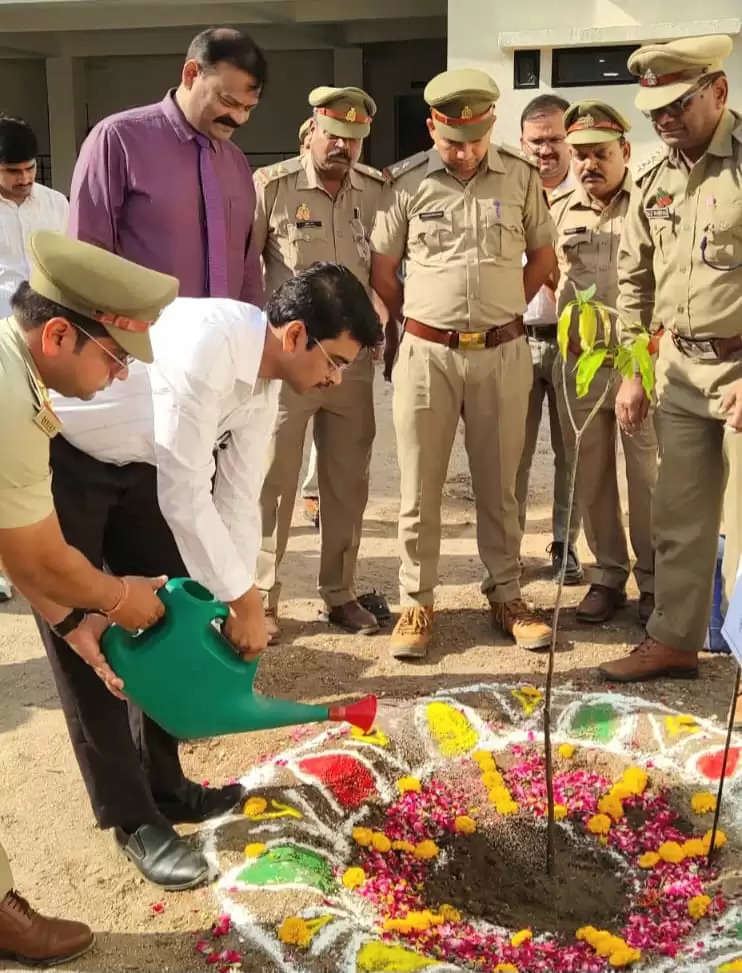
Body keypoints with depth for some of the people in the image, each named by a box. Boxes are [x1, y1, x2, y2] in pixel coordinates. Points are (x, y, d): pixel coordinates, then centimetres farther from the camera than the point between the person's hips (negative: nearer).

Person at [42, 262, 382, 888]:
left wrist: (242, 603, -3)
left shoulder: (263, 377, -5)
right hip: (55, 459, -9)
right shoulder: (205, 346, -34)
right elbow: (184, 499, -31)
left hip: (132, 464, 9)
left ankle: (162, 785, 24)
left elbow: (237, 499, 1)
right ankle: (133, 818, 8)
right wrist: (245, 601, -22)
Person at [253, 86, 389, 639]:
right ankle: (262, 598, 13)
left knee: (348, 483, 11)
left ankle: (341, 593, 24)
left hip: (354, 358, 4)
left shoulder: (379, 191, 5)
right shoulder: (272, 186, -4)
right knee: (273, 482, 1)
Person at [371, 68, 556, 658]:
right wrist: (419, 325, 9)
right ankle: (417, 602, 15)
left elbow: (542, 256, 13)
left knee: (499, 484, 10)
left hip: (504, 352, 1)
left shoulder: (522, 177, 3)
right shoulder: (406, 183, -1)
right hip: (427, 354, -1)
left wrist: (504, 313, 10)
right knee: (420, 487, 4)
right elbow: (382, 271, 5)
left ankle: (506, 595, 23)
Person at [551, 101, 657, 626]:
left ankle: (654, 581, 16)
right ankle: (608, 574, 25)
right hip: (577, 363, 4)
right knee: (591, 478, 11)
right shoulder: (557, 211, 8)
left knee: (648, 477, 2)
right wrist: (573, 333, 6)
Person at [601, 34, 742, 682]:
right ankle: (674, 641, 27)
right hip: (679, 368, 6)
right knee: (679, 519, 13)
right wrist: (632, 372, 12)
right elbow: (634, 281, 15)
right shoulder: (655, 180, 9)